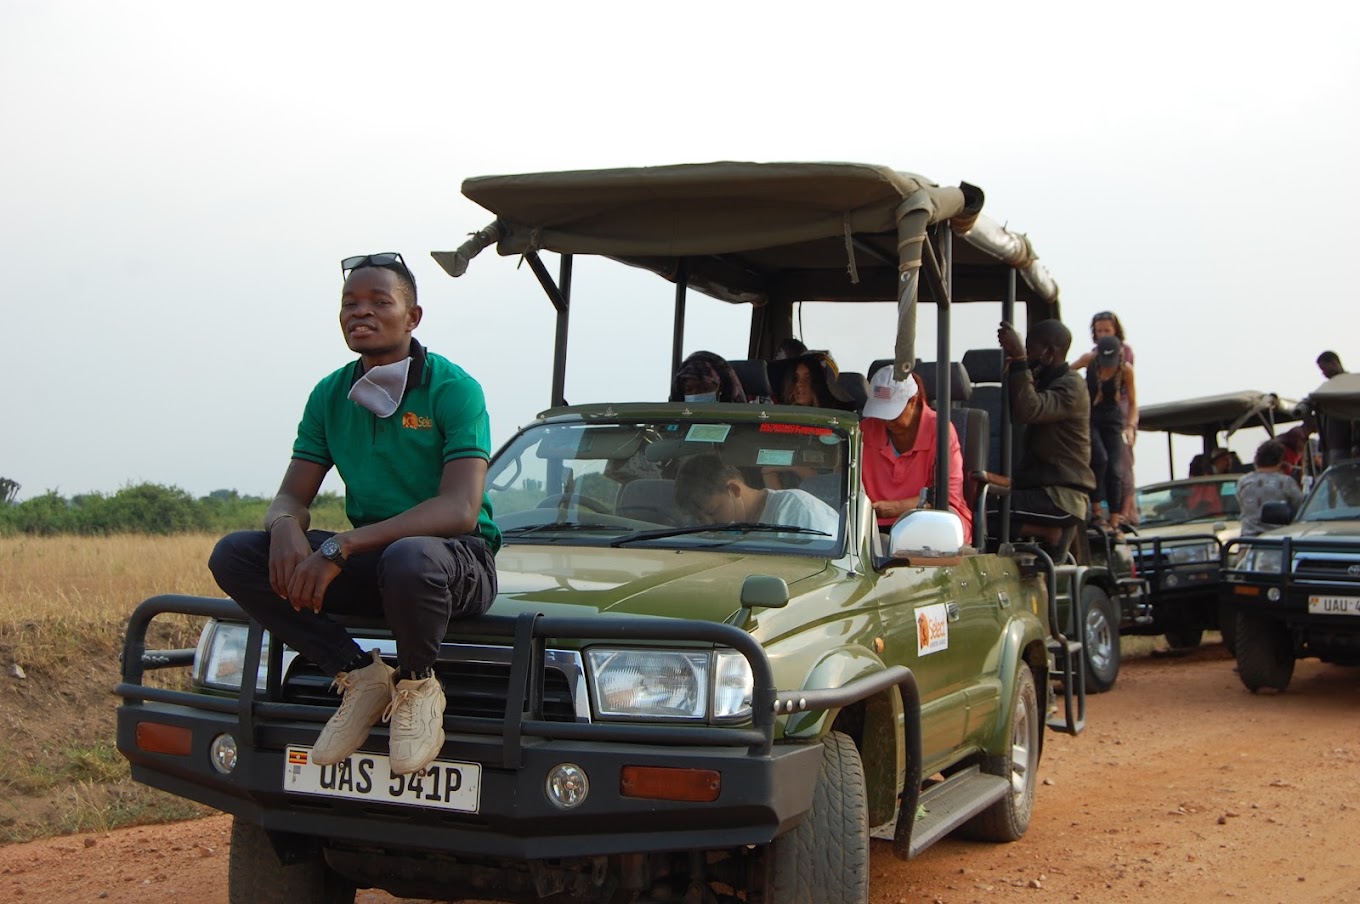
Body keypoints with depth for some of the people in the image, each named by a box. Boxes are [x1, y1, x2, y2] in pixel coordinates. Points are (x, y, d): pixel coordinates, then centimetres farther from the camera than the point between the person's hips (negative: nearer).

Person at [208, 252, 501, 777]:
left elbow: (460, 510, -23)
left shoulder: (452, 388, -11)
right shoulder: (331, 395, 7)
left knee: (408, 558, -42)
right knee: (233, 555, -13)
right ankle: (361, 677, -7)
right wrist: (285, 527, -20)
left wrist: (341, 546, -30)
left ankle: (417, 685, -10)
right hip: (367, 562, 6)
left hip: (460, 562, -6)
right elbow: (292, 497, 8)